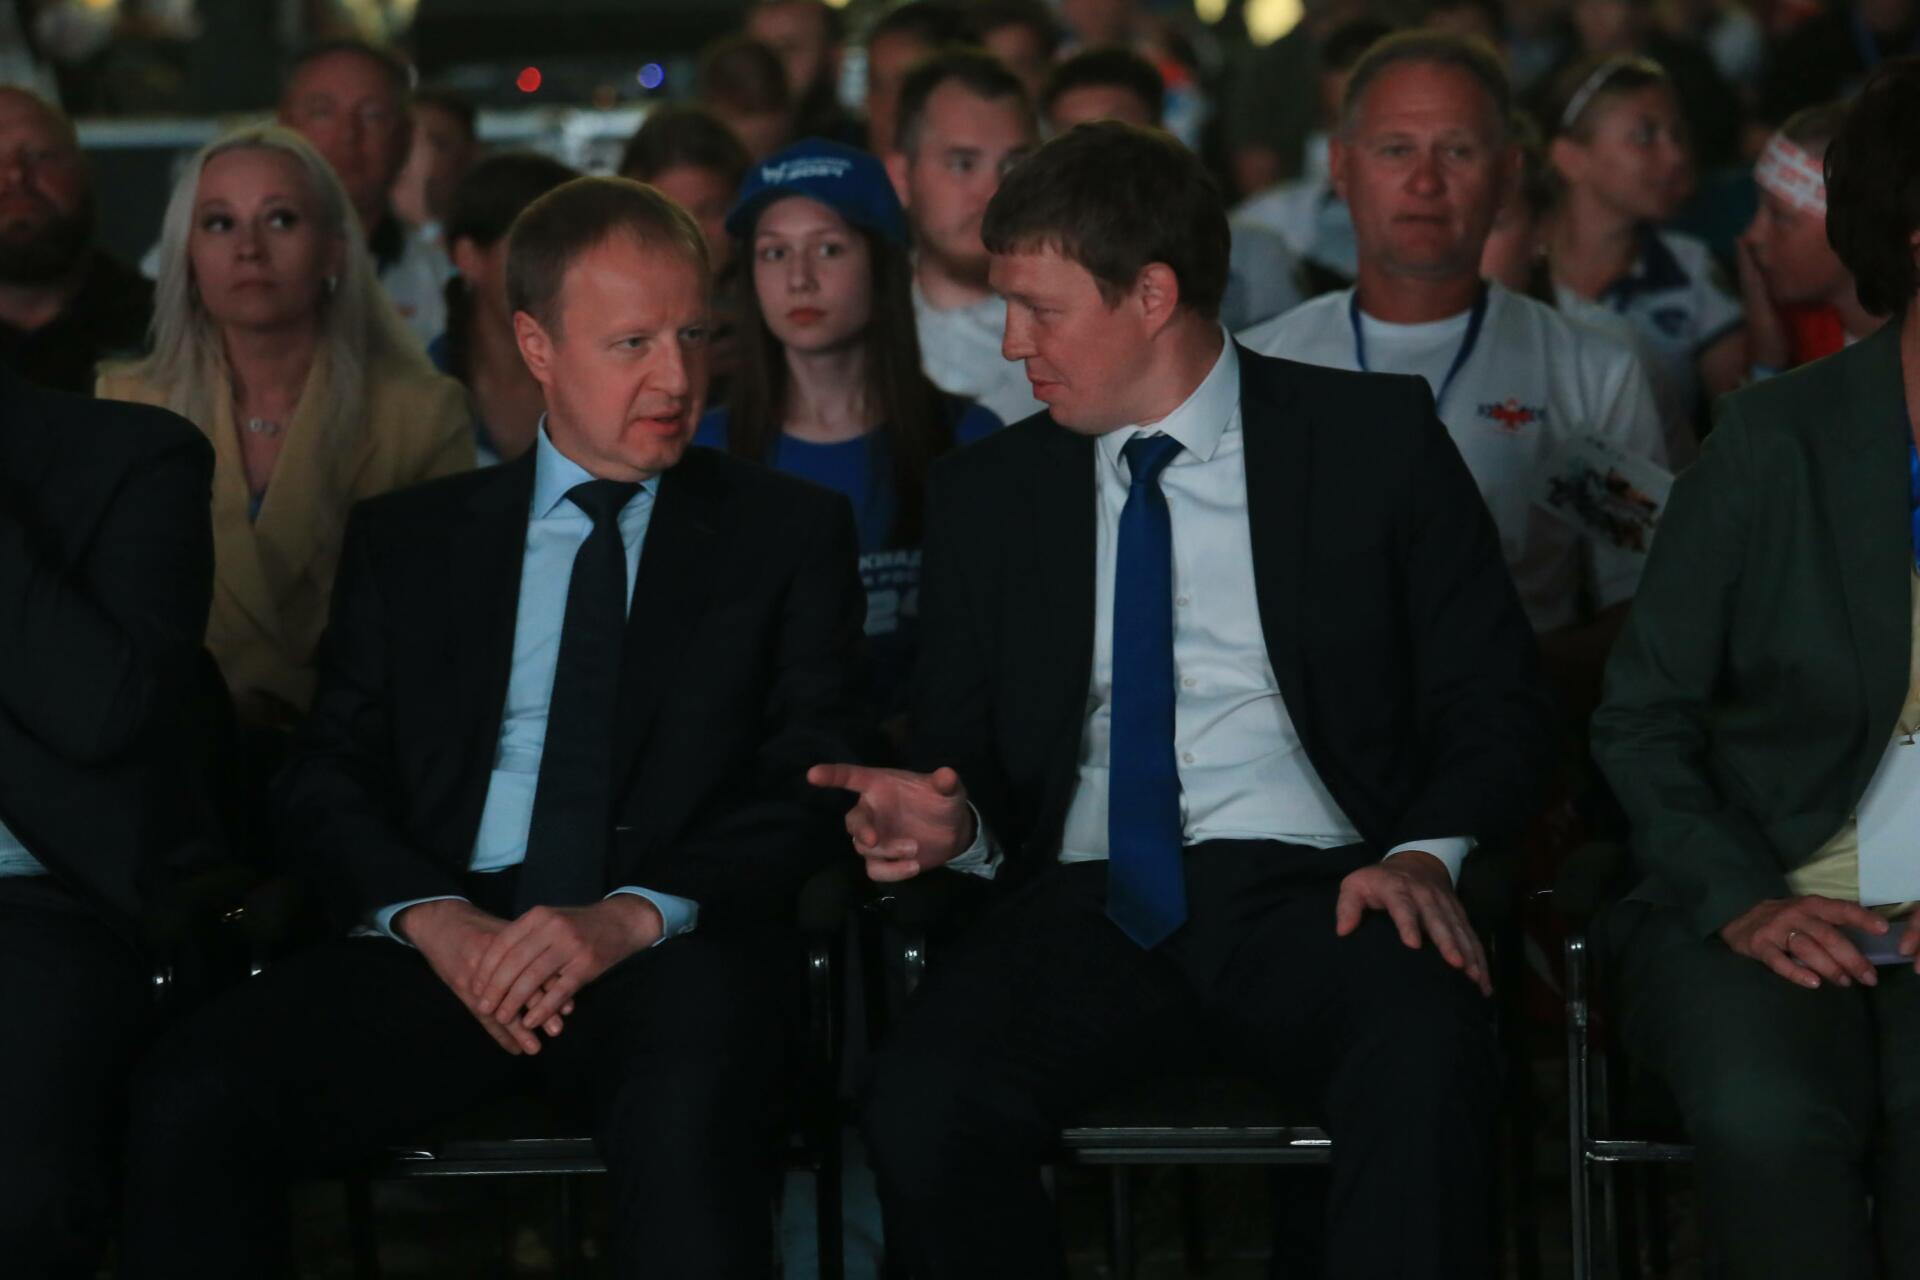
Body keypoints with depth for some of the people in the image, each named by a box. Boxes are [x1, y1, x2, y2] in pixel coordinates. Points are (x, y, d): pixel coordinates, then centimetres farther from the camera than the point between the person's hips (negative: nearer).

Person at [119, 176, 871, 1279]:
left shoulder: (791, 533, 14)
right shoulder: (409, 541, 19)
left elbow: (818, 786, 5)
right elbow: (328, 776, 12)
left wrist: (633, 916, -13)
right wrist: (431, 916, -10)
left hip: (670, 950, -2)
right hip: (447, 940, 2)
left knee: (688, 1125, -39)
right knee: (195, 1096, -26)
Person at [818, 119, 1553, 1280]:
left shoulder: (1374, 440, 8)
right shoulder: (987, 493, 16)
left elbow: (1495, 703, 6)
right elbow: (963, 740, 20)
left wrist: (1425, 853, -13)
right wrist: (954, 822, -5)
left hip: (1309, 891, -2)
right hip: (1087, 909, 2)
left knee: (1427, 1057, -38)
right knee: (921, 1113, -30)